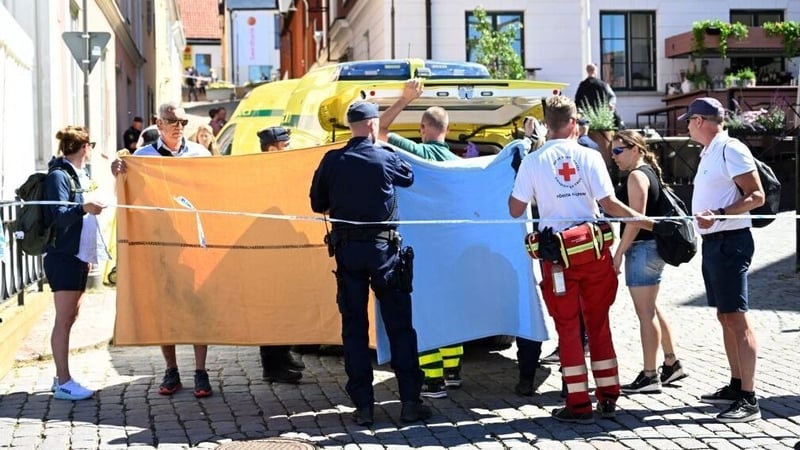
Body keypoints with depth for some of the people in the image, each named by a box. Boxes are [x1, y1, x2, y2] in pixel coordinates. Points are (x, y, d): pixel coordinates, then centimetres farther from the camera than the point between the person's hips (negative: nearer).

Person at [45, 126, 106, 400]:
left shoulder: (80, 175, 16)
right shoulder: (59, 176, -11)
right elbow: (59, 215, -21)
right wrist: (84, 208, -36)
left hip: (79, 255, 9)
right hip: (63, 256, -9)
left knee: (71, 316, 12)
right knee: (64, 319, -8)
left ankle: (61, 377, 19)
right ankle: (63, 383, -6)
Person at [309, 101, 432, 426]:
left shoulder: (332, 161, -2)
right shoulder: (385, 159, -6)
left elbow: (318, 204, 6)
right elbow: (409, 177, 15)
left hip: (346, 250, 2)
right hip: (382, 249, -1)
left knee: (354, 328, 7)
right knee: (400, 325, 6)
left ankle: (363, 405, 6)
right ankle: (410, 401, 5)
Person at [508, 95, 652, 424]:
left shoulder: (533, 161, -3)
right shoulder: (588, 157, -4)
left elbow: (515, 210, 0)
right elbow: (609, 204, -8)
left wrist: (517, 178, 16)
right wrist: (645, 221, 3)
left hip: (557, 253, -1)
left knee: (568, 326, 6)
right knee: (599, 323, 13)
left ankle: (579, 404, 7)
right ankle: (608, 397, 19)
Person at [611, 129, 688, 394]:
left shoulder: (636, 176, -13)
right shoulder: (649, 172, 17)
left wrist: (619, 253, -19)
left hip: (641, 248, -10)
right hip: (651, 246, 10)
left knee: (645, 313, -6)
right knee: (651, 310, 18)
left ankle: (649, 377, -2)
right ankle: (672, 364, 25)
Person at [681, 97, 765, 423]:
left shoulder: (731, 151, -13)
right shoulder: (709, 153, 16)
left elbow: (757, 196, -18)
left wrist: (718, 215, -26)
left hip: (730, 241, -10)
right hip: (713, 241, 10)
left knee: (737, 318, -10)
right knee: (725, 317, 13)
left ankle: (749, 400, -10)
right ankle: (736, 386, 21)